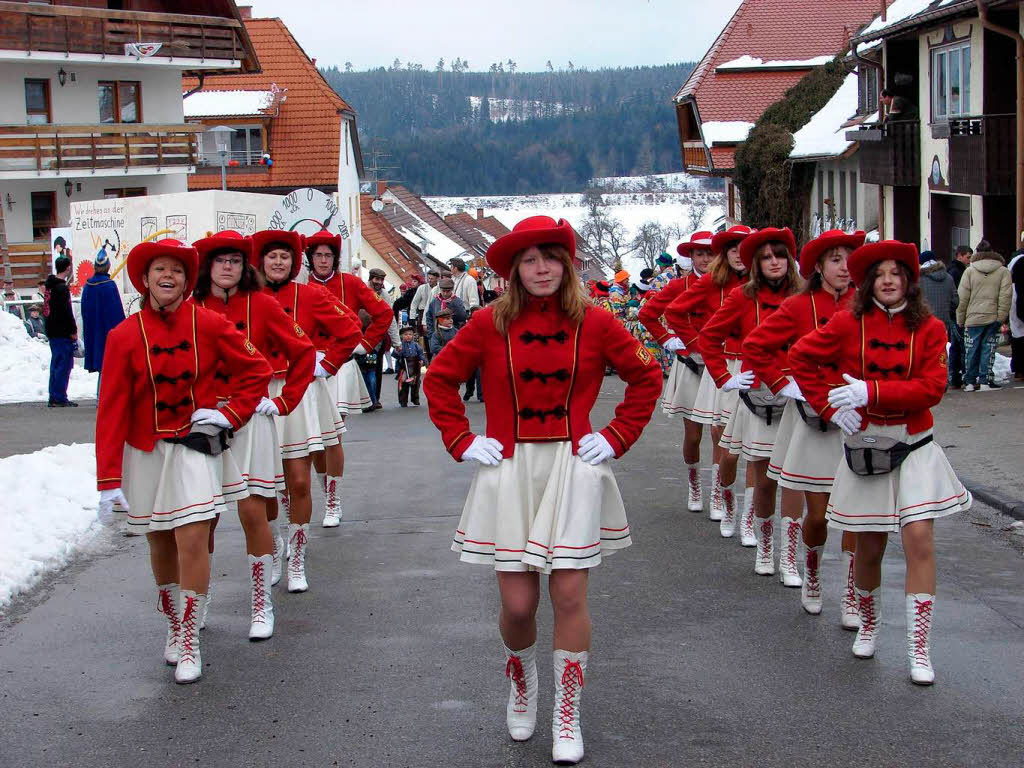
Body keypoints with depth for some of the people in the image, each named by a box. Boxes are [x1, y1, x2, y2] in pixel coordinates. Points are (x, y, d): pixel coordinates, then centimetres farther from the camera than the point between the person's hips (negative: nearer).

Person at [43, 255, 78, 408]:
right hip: (62, 332, -9)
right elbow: (66, 311, -19)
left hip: (52, 331, 9)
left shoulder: (50, 285, 14)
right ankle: (60, 398, -7)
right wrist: (73, 330, -12)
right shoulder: (62, 287, -16)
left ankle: (54, 398, 16)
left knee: (56, 364, 13)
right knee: (64, 364, -6)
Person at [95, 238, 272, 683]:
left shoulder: (208, 325, -6)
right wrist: (109, 479, -12)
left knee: (192, 540, -11)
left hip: (196, 446, -1)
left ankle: (189, 644, -1)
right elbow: (112, 410, -8)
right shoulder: (124, 336, -7)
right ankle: (173, 626, 36)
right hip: (146, 451, 1)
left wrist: (230, 414, -7)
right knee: (161, 545, 13)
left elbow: (256, 370, 4)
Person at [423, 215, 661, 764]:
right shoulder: (490, 323, 0)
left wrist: (616, 438, 2)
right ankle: (521, 686, 33)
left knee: (569, 596, -3)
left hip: (574, 469, 0)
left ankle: (567, 717, 13)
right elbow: (439, 379, 9)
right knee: (517, 603, 1)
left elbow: (646, 376, 9)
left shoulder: (592, 322, 0)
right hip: (509, 471, 0)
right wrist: (461, 441, 2)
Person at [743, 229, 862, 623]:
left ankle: (850, 599, 9)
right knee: (817, 514, 1)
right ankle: (811, 578, 29)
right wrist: (785, 386, -6)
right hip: (811, 416, -2)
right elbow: (754, 346, -3)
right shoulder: (799, 306, -4)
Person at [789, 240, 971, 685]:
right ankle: (869, 625, 35)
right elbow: (800, 357, 3)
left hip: (913, 445, 0)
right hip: (865, 445, 0)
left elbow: (931, 388, -12)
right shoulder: (848, 323, -3)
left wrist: (871, 392, -20)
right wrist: (830, 407, -5)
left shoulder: (929, 329, -2)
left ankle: (918, 649, -6)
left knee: (919, 538, -13)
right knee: (869, 546, 7)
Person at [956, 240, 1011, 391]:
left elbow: (962, 298, -2)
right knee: (988, 349, 6)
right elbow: (1005, 297, -5)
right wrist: (1001, 317, -3)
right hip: (993, 318, 0)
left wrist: (960, 319, 4)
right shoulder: (1003, 271, 1)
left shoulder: (969, 271, -1)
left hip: (973, 318, 0)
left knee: (971, 350, 8)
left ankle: (970, 381, 11)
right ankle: (984, 381, 4)